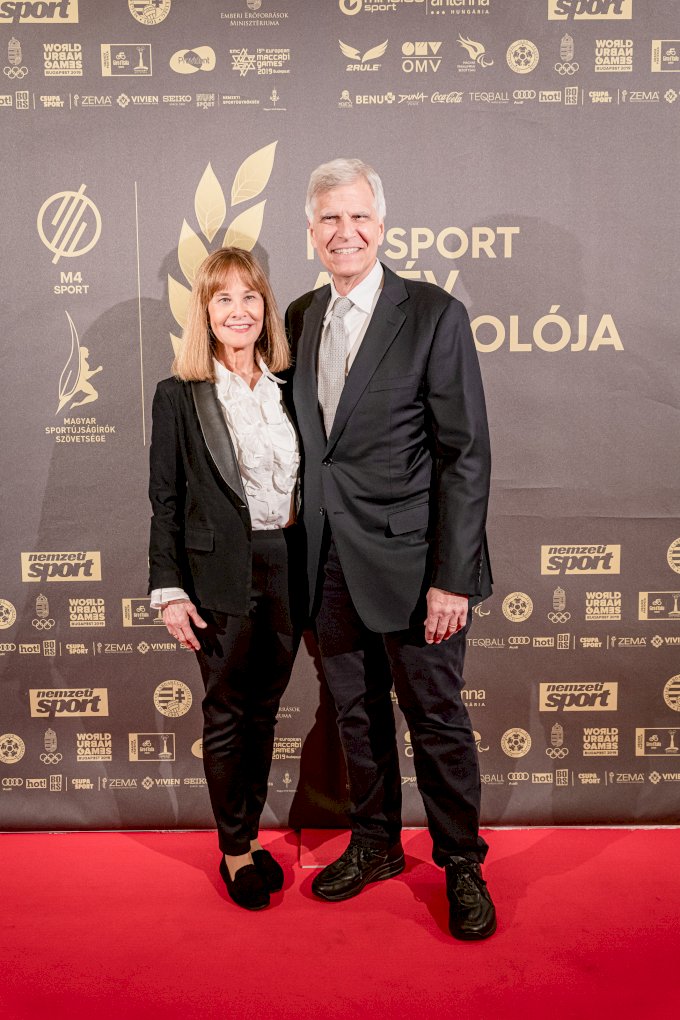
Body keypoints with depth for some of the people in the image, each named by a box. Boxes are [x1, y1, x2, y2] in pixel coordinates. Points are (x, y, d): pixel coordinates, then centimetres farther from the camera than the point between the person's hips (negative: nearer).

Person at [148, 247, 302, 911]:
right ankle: (234, 851, 25)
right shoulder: (179, 396, -3)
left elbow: (304, 481, 10)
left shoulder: (287, 389, 7)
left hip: (287, 568, 4)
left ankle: (250, 833, 32)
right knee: (226, 715, 8)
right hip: (222, 574, -4)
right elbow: (166, 501, -4)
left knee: (264, 709, 14)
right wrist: (169, 589, -8)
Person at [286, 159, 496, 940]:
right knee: (356, 712, 17)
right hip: (330, 561, 5)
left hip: (408, 561, -5)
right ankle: (374, 844, 38)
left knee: (436, 716, 7)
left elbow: (466, 455, -11)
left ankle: (461, 862, 29)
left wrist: (452, 576, -15)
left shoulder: (433, 314, -8)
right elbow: (306, 439, 12)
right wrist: (305, 544, 6)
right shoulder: (300, 318, 9)